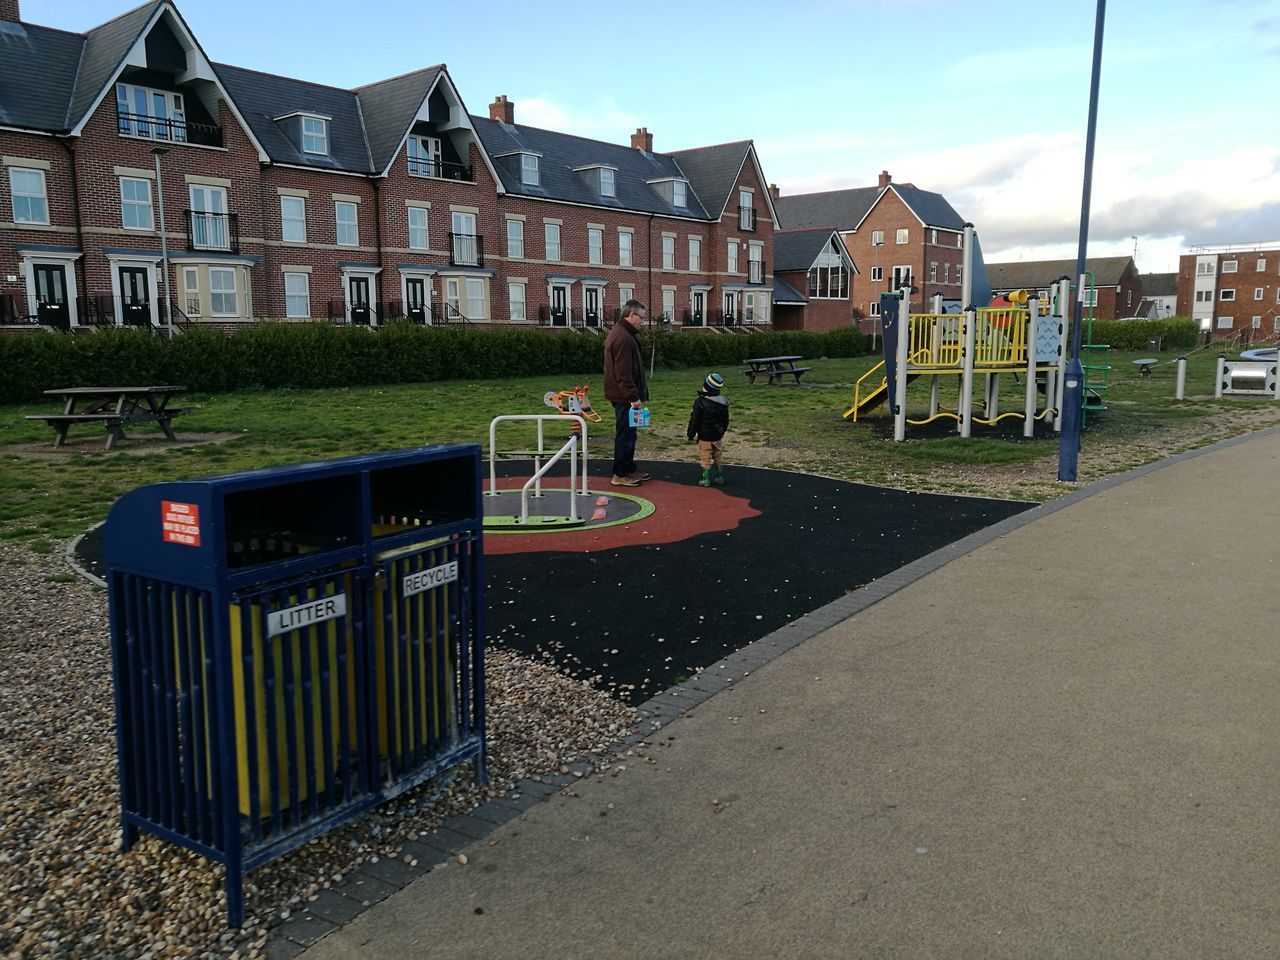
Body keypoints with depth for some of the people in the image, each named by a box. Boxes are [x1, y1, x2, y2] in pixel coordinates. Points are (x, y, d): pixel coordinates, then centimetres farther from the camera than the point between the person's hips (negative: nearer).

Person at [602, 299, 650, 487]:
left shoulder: (620, 333, 16)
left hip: (622, 396, 11)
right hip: (624, 397, -11)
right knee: (625, 434, -3)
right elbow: (623, 373, -24)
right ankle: (620, 475, 4)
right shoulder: (623, 337, -19)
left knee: (628, 434, 17)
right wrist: (633, 397, -22)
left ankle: (630, 469, 27)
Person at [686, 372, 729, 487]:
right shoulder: (723, 403, 1)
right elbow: (726, 420, 12)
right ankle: (719, 477, 25)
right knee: (717, 458, 19)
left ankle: (706, 479, 7)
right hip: (718, 436, 6)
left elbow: (695, 420, -14)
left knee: (705, 458, 4)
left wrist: (691, 434, -3)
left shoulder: (700, 402, -18)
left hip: (705, 436, -5)